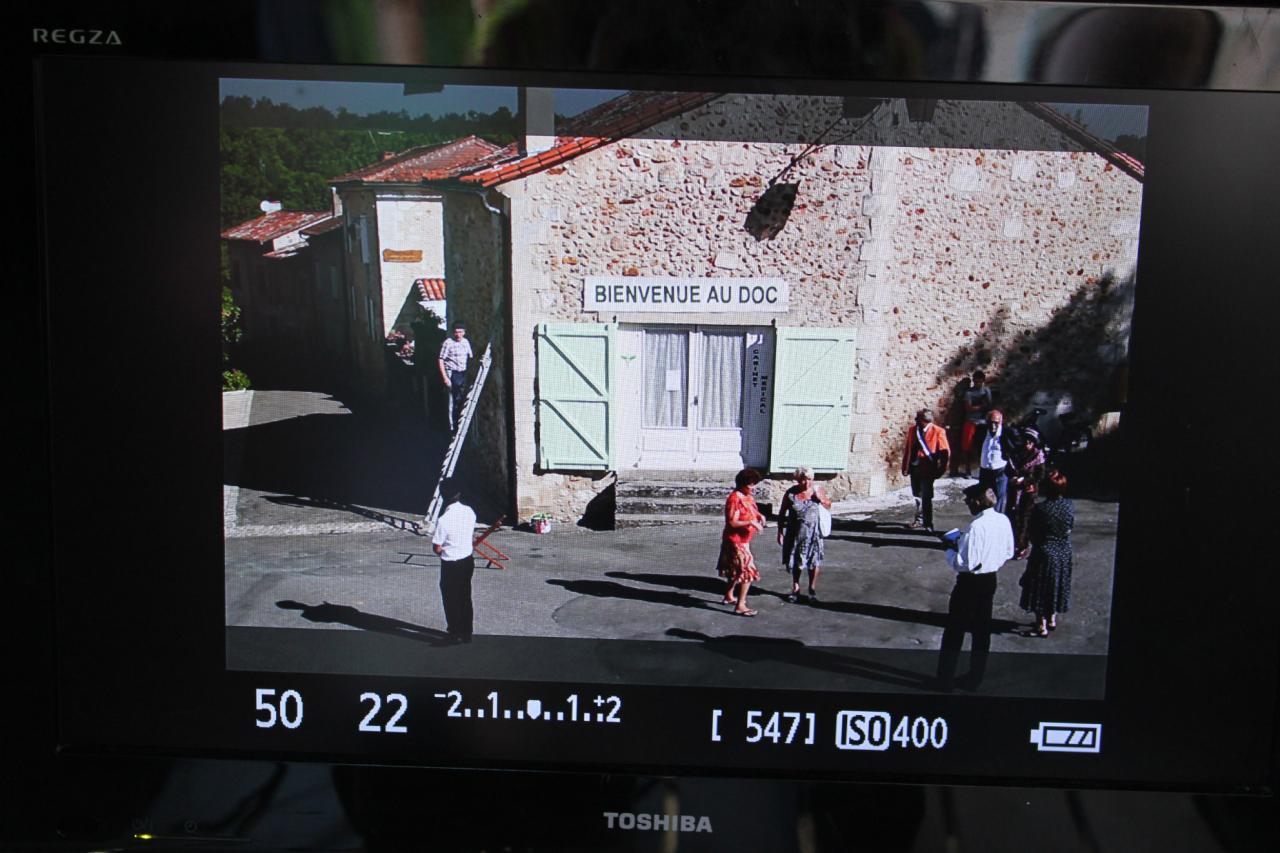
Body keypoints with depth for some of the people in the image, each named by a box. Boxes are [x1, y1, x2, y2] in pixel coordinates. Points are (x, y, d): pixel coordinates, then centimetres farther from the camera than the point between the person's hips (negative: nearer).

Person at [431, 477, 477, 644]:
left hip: (451, 565, -6)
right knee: (465, 598, 18)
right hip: (468, 560, 6)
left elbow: (437, 548, -17)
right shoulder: (469, 512, -7)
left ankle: (454, 634, 24)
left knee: (451, 600, 12)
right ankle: (466, 633, 27)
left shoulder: (444, 520, -25)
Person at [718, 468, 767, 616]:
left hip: (743, 540, 10)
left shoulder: (747, 497, 6)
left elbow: (751, 513, 19)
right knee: (747, 572, -10)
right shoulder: (735, 498, -22)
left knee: (736, 570, 23)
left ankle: (729, 596, 39)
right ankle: (740, 606, -6)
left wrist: (759, 516, -2)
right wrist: (751, 522, -32)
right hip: (736, 541, -10)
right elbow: (732, 522, -24)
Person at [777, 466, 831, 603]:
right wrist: (780, 532, -3)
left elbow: (828, 505, 6)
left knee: (814, 561, 3)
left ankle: (812, 589, 19)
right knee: (796, 562, 11)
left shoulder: (815, 490, -6)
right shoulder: (791, 493, -9)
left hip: (813, 531, 0)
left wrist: (820, 498, -15)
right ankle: (796, 589, 27)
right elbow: (782, 513, -2)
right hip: (795, 532, 0)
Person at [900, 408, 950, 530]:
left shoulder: (938, 432, -8)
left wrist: (941, 469, -10)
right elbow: (907, 449, 11)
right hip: (914, 468, 6)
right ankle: (920, 519, 31)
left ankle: (928, 524, 1)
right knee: (917, 496, 16)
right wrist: (905, 467, 9)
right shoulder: (912, 430, 7)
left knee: (926, 497, -6)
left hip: (927, 469, -6)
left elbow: (945, 452, -7)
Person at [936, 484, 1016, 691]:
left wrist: (951, 549, -9)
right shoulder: (1004, 521, -1)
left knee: (954, 630, 5)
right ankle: (974, 678, 26)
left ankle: (945, 680, 12)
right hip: (991, 579, 7)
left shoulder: (976, 527, -26)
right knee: (982, 629, 17)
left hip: (970, 583, -7)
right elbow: (1009, 553, 11)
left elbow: (964, 564, -25)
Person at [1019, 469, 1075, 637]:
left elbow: (1033, 534, -13)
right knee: (1057, 586, 22)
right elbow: (1070, 528, 3)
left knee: (1040, 589, 9)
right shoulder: (1069, 506, -9)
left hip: (1044, 554, -5)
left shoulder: (1040, 509, -22)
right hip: (1063, 554, 5)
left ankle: (1041, 626, 16)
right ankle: (1052, 619, 37)